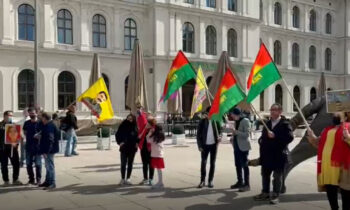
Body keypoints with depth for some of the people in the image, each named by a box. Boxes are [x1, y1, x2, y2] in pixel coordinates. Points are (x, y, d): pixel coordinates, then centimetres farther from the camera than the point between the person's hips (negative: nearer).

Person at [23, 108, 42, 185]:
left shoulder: (39, 123, -3)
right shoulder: (26, 123, 8)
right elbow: (24, 132, 17)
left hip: (37, 146, -4)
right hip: (28, 146, 4)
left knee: (38, 164, 0)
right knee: (29, 164, 9)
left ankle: (38, 179, 7)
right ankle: (31, 179, 20)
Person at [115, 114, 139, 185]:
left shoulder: (135, 127, 2)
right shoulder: (123, 125, -2)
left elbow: (138, 135, 13)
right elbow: (117, 134, 2)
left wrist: (137, 143, 1)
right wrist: (119, 142, -8)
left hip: (132, 148, 2)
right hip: (124, 147, -2)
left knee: (130, 164, 8)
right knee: (123, 164, 1)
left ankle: (128, 179, 17)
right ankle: (123, 179, 12)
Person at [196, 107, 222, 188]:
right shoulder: (202, 121, -3)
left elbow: (219, 131, 10)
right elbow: (198, 134, -1)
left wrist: (219, 137, -12)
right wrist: (199, 146, -6)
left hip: (213, 145, 1)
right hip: (205, 145, -1)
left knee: (212, 163, 6)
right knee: (203, 163, 0)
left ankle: (210, 181, 15)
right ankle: (202, 181, 10)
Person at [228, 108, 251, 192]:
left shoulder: (245, 121, -12)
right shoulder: (236, 121, 12)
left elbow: (247, 134, -20)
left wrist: (236, 132, -25)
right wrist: (233, 138, 8)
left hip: (243, 147, -8)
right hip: (237, 146, 9)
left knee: (244, 165, -4)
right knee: (238, 165, 14)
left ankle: (247, 184, 2)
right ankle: (240, 182, 26)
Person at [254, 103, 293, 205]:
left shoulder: (285, 124, -7)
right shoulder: (267, 123, 15)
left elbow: (290, 137, -20)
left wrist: (275, 136, -22)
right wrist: (261, 141, 5)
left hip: (278, 155, -7)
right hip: (267, 154, 7)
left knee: (277, 176, 2)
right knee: (265, 174, 13)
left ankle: (276, 195, 12)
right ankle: (265, 193, 26)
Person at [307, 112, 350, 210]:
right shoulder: (327, 130, 20)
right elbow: (320, 144, 23)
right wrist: (312, 137, 8)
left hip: (340, 163, -6)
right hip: (326, 163, 6)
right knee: (329, 188, 11)